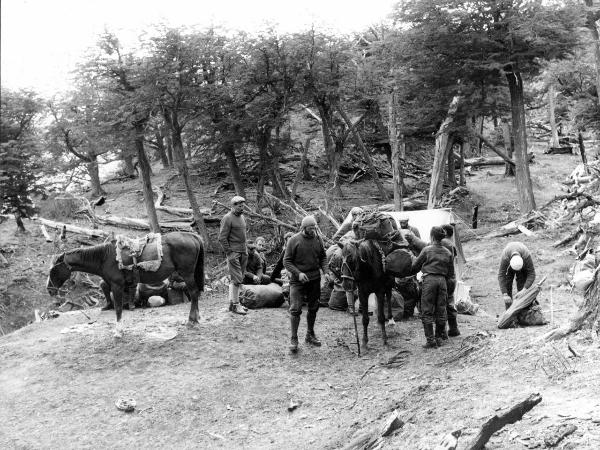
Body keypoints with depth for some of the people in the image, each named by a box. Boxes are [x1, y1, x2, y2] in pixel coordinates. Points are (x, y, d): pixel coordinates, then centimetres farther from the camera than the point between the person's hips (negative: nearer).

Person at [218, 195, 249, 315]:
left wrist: (246, 251, 16)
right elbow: (222, 238, -12)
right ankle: (235, 305, -4)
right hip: (233, 253, -8)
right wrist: (229, 253, -15)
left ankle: (232, 302, 17)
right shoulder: (227, 218, -10)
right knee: (236, 279, -9)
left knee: (237, 279, 10)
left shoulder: (241, 217, 16)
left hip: (243, 253, 8)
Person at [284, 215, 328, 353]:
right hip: (297, 280, -4)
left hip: (315, 280, 5)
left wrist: (325, 270, -4)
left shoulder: (318, 240, 4)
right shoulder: (294, 240, -9)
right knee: (295, 309, -9)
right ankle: (294, 339, 1)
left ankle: (310, 334, 31)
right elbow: (286, 261, -7)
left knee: (313, 308, 14)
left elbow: (323, 257, 15)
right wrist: (298, 273, -19)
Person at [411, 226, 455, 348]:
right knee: (440, 310, 12)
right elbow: (451, 273, 11)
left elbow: (415, 266, 4)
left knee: (427, 312, 1)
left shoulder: (427, 250, -3)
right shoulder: (447, 252, 8)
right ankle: (439, 337, 17)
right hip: (442, 280, 4)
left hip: (429, 279, -4)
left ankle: (430, 340, -2)